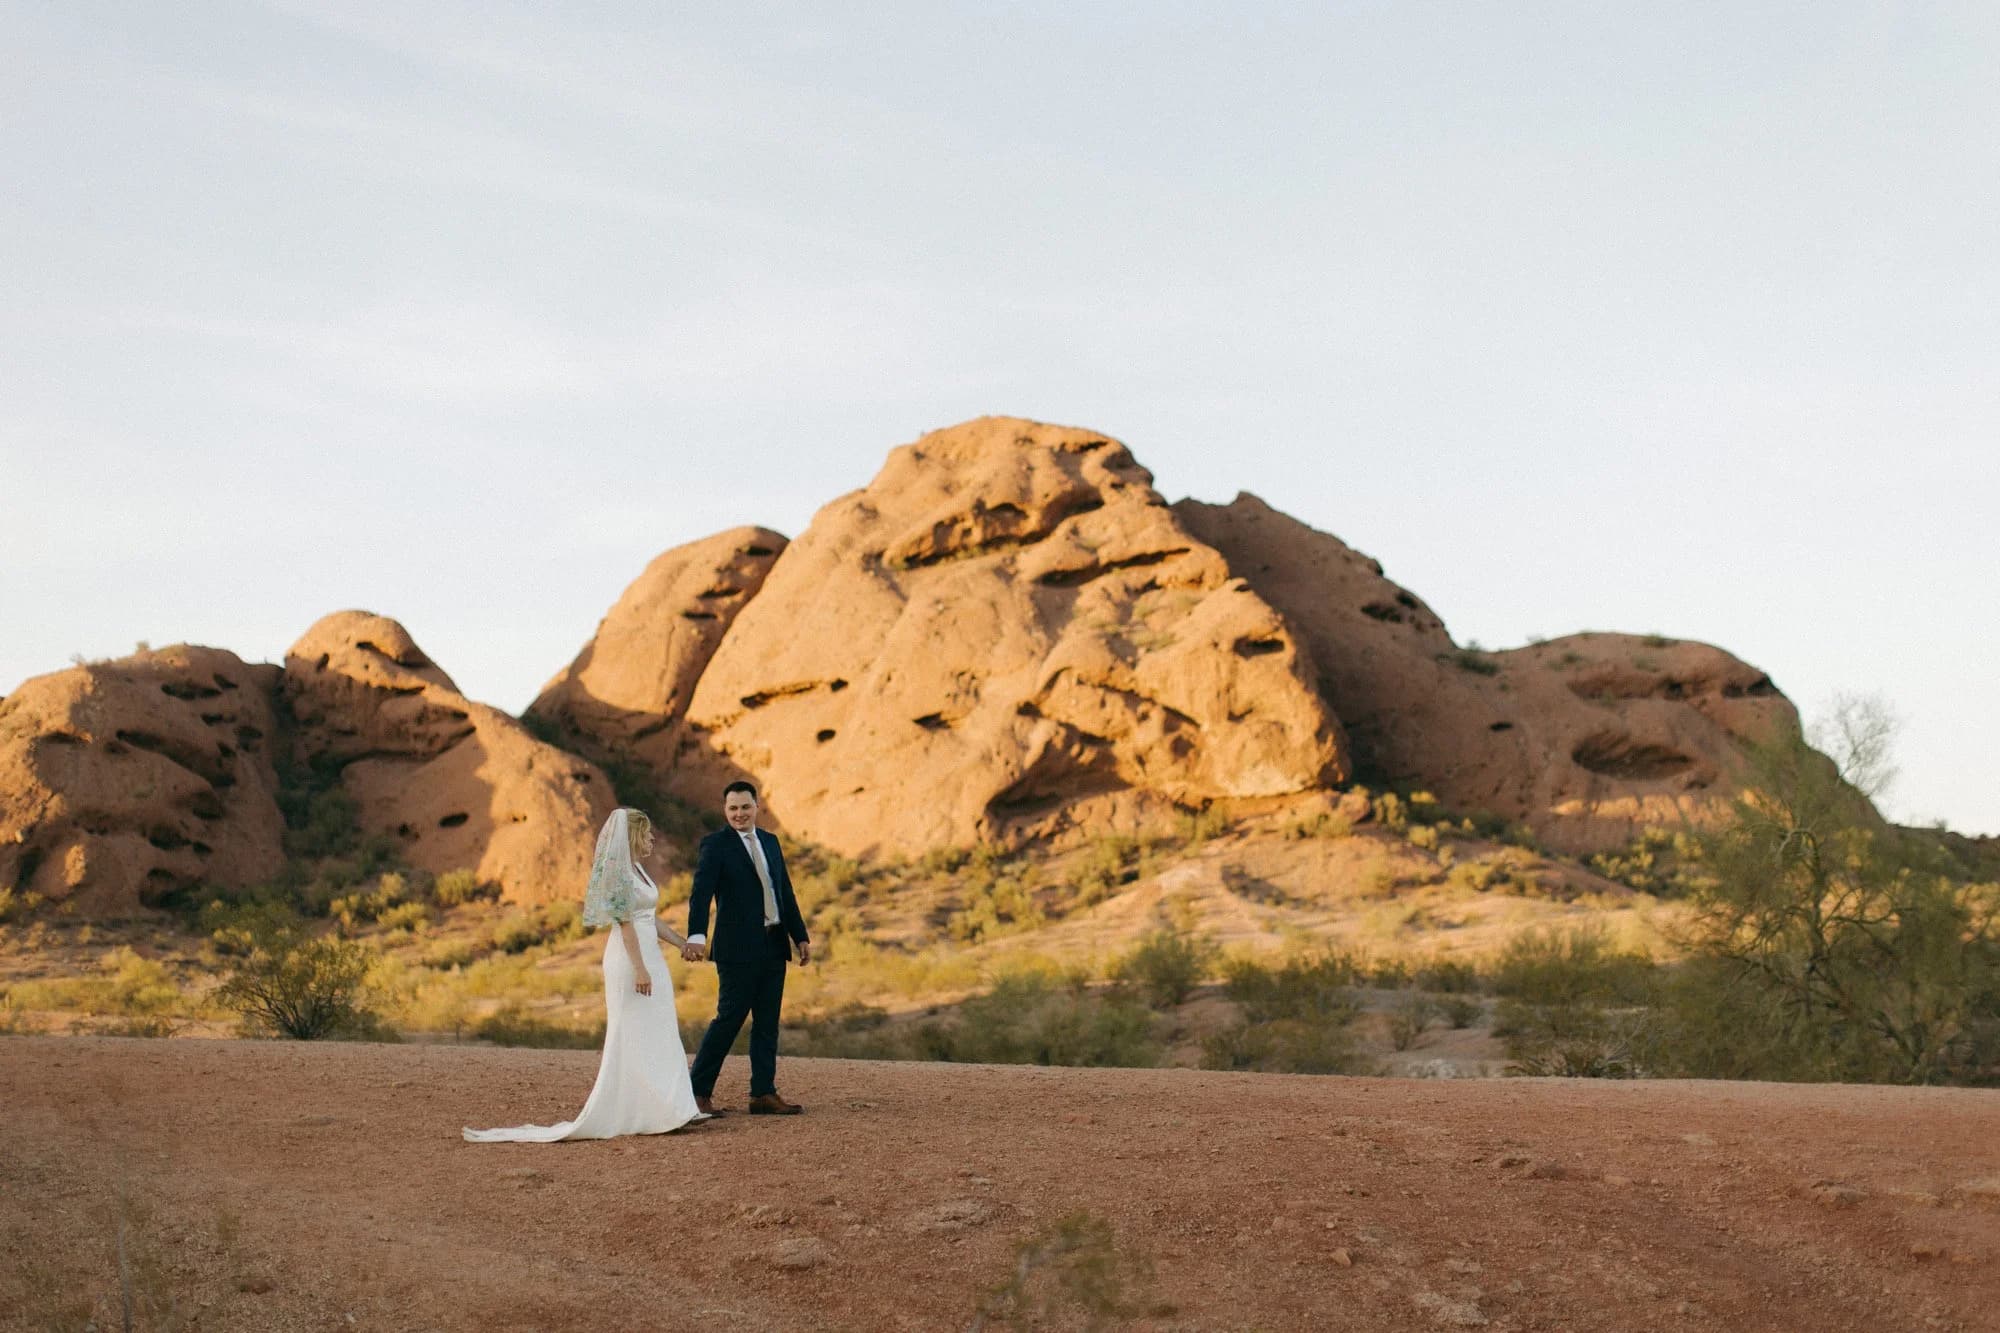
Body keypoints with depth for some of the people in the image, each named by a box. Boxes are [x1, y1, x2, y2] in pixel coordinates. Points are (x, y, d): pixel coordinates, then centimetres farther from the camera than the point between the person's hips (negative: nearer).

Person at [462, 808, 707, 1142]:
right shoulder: (619, 870, -14)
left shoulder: (635, 869, 14)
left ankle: (664, 1106, 11)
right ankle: (604, 1109, -2)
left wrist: (683, 944, 21)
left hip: (648, 956, 10)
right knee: (627, 1036, -6)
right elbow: (625, 921, -19)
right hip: (630, 958, -10)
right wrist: (639, 968, -23)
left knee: (655, 1035, 9)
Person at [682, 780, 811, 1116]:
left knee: (767, 1022, 8)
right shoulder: (715, 845, -7)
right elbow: (701, 893, -20)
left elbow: (785, 892, 17)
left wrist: (800, 935, 14)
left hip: (774, 945, 7)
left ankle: (763, 1094, 12)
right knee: (729, 1019, -5)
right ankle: (699, 1092, 4)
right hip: (738, 948, -7)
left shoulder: (770, 842, 13)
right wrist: (696, 936, -34)